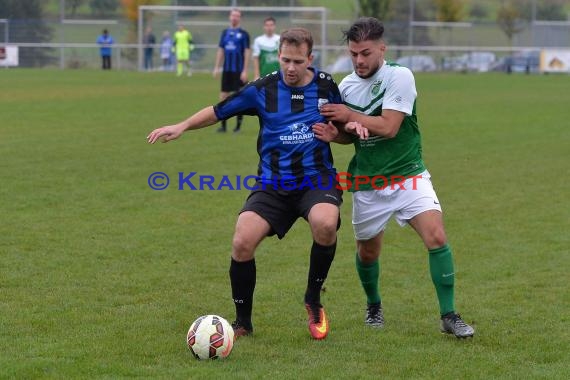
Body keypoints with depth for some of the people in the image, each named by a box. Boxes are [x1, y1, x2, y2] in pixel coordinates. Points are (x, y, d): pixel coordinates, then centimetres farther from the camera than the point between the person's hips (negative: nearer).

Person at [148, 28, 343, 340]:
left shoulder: (326, 86, 2)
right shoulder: (263, 89, 0)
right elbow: (218, 111, 6)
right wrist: (182, 126, -7)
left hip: (316, 178, -1)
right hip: (272, 183, 1)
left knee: (325, 224, -34)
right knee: (242, 242, -20)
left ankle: (313, 300, -7)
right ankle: (242, 322, 4)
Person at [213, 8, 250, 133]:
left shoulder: (243, 34, -3)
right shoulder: (225, 32, 10)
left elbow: (247, 53, -5)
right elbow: (220, 51, 13)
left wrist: (245, 71, -11)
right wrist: (217, 67, 6)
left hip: (238, 71, -4)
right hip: (227, 70, 4)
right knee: (223, 97, 2)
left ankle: (238, 125, 8)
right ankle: (223, 125, 8)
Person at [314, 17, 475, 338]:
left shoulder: (399, 77, -13)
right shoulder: (347, 85, 3)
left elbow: (388, 127, -21)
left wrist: (349, 115, -13)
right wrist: (335, 134, -8)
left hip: (408, 176, -4)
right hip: (367, 184, 4)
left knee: (436, 236, -21)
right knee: (368, 252, 13)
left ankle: (449, 316, -13)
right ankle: (374, 305, 43)